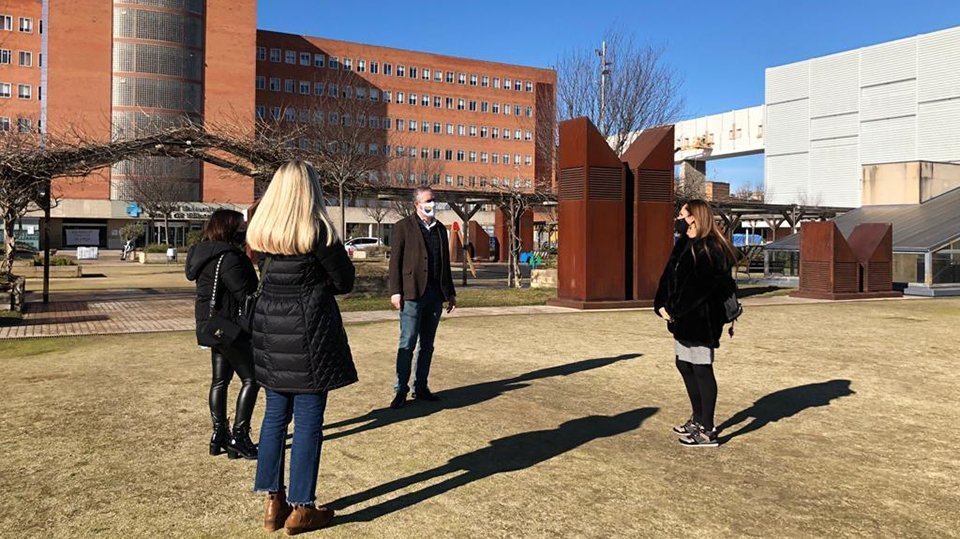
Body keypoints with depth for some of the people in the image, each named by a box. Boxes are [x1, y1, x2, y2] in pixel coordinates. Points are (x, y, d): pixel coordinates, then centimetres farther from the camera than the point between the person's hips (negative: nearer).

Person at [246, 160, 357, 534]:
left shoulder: (259, 232, 4)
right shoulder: (317, 230, -13)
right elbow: (344, 282, -6)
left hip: (270, 328, 6)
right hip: (309, 332, -6)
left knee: (275, 415, 14)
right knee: (308, 420, 3)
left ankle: (273, 502, 22)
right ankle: (302, 509, 11)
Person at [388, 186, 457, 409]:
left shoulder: (440, 229, 17)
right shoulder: (404, 227, 0)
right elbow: (395, 260, -4)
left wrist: (450, 292, 16)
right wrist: (395, 291, -12)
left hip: (435, 294, 6)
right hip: (413, 293, -6)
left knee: (427, 345, 10)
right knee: (407, 344, -5)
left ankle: (421, 388, 19)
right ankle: (401, 390, 3)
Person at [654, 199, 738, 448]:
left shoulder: (712, 250, -16)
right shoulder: (685, 245, 13)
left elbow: (697, 288, -22)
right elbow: (669, 276, 9)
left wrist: (674, 310, -18)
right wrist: (662, 305, -3)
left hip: (702, 320, -10)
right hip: (684, 319, 10)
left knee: (702, 370, -3)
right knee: (684, 365, 16)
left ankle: (707, 431, 7)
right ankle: (698, 419, 32)